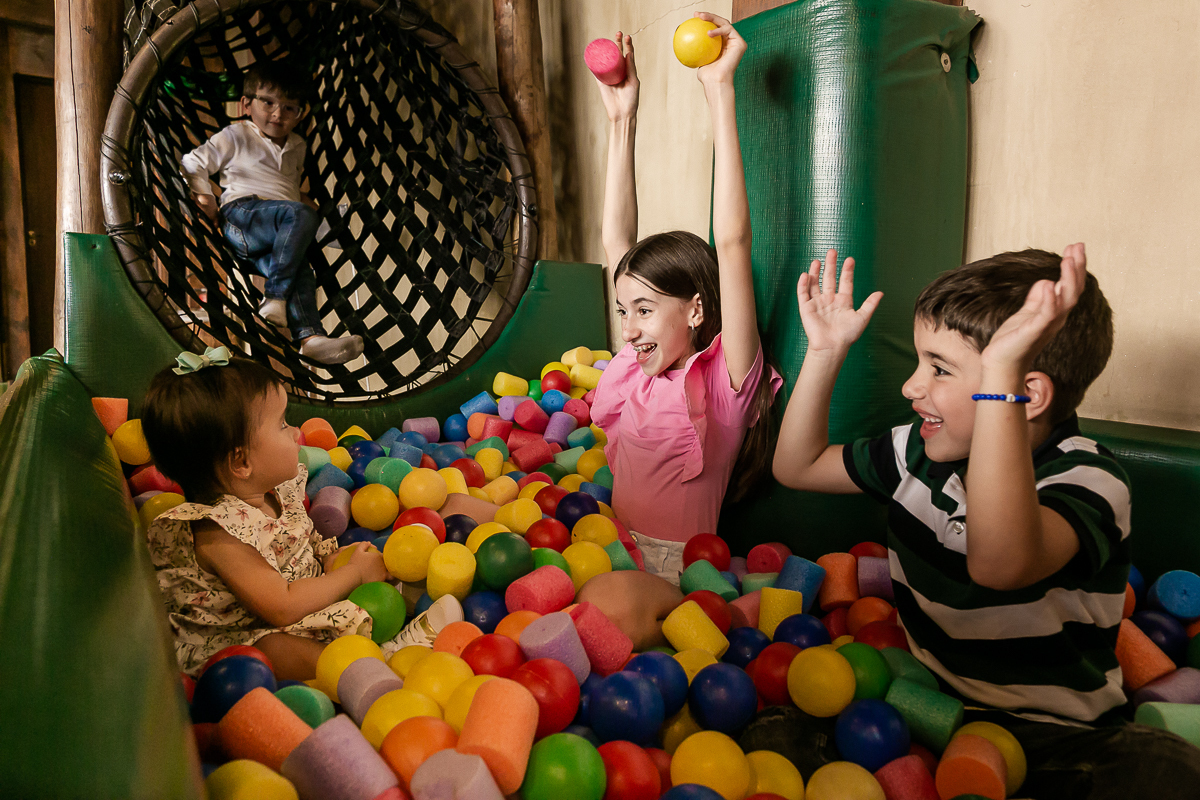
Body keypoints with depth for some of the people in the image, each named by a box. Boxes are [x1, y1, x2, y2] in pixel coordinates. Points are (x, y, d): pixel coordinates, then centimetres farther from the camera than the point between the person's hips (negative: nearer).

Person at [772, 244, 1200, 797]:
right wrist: (825, 352, -1)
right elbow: (798, 467, 8)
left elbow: (999, 564, -43)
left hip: (1050, 732, -4)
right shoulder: (921, 449, 0)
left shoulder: (1086, 481, -20)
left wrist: (1000, 371, -46)